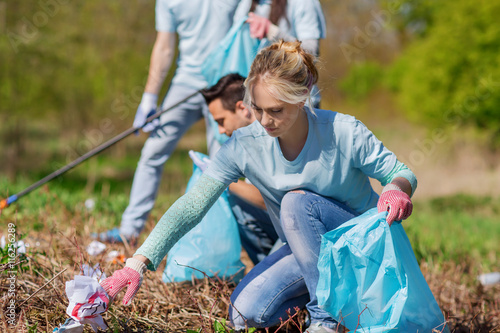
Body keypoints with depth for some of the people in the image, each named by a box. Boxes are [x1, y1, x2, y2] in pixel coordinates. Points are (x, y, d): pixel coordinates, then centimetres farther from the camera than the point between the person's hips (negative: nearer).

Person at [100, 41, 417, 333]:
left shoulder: (344, 133, -23)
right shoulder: (245, 144, -17)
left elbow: (399, 172, -10)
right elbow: (192, 205, -23)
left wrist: (397, 189, -37)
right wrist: (138, 263, -33)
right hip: (304, 248, 4)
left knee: (298, 200, -31)